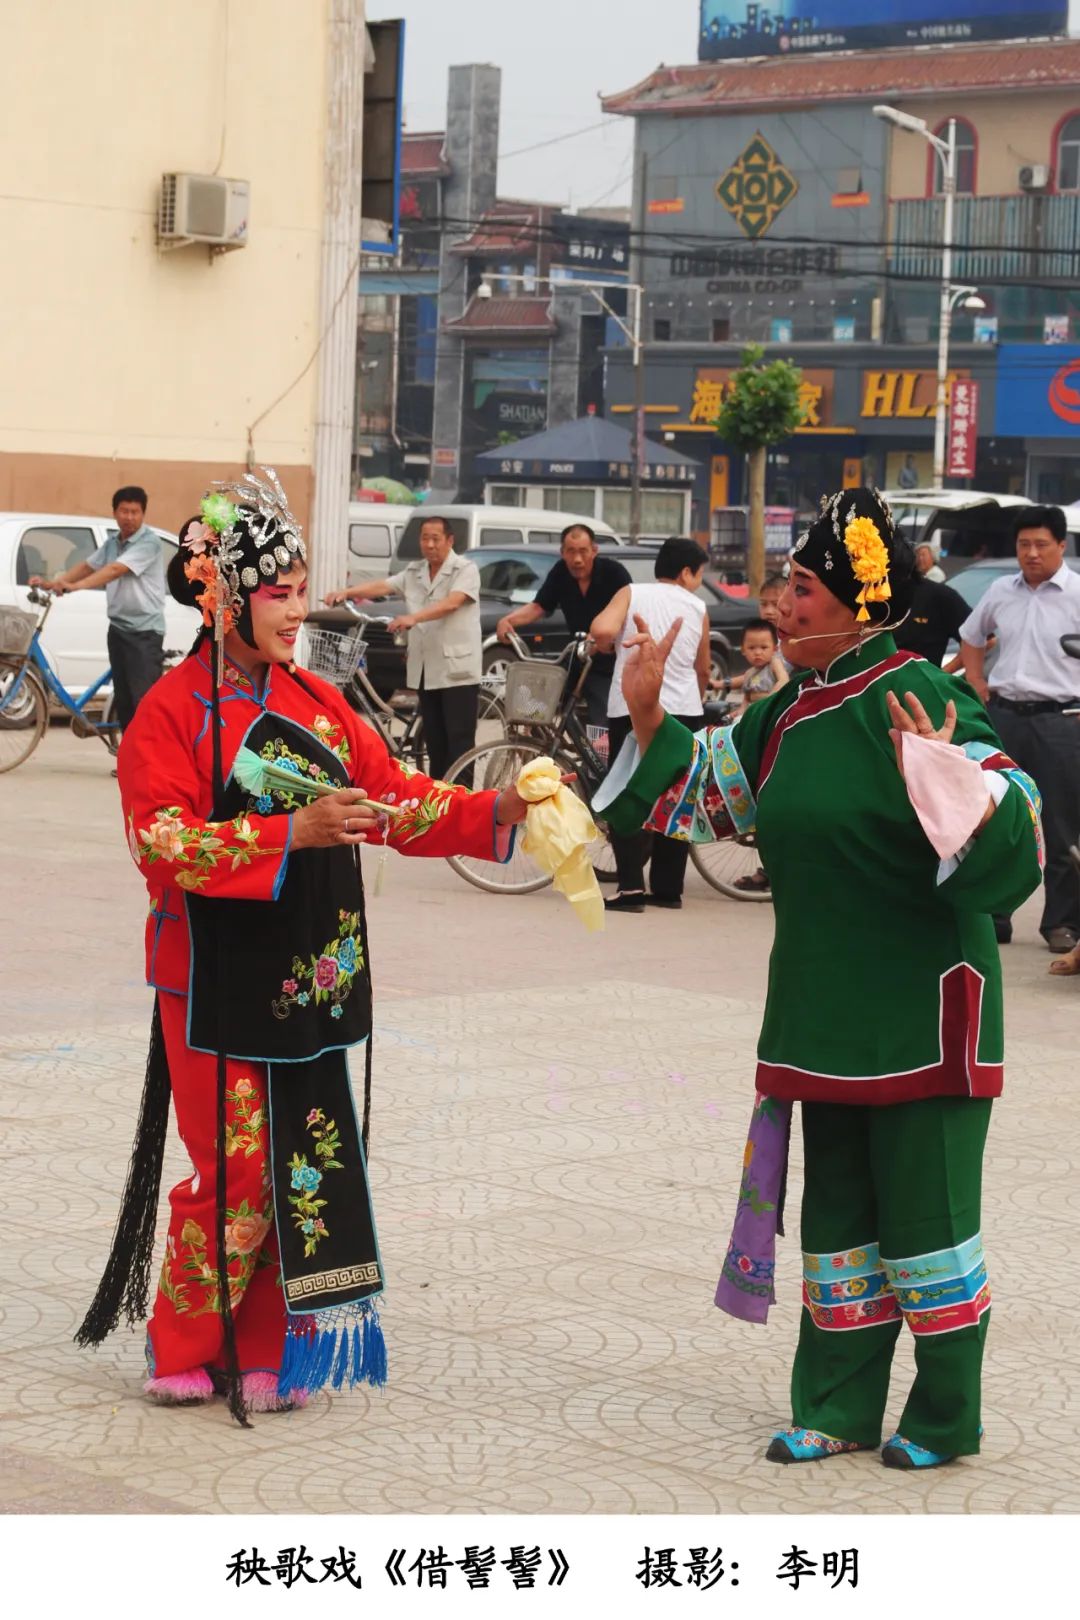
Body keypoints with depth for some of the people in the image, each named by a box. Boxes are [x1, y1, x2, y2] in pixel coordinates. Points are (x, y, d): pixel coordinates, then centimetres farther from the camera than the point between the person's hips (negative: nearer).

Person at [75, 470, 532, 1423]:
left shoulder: (317, 704, 10)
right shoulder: (173, 712, -8)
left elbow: (396, 798, 9)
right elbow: (164, 842, -18)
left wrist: (489, 812, -7)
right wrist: (294, 832, -28)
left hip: (310, 983, 6)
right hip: (221, 985, -6)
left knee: (305, 1164, 6)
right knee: (238, 1171, -3)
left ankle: (265, 1354, 17)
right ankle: (183, 1353, 15)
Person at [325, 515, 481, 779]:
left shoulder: (466, 570, -5)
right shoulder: (413, 573, 14)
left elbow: (451, 603, -22)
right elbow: (382, 586, 0)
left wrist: (413, 617, -37)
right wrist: (347, 592, -19)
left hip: (457, 670, -6)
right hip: (426, 670, 6)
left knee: (459, 740, -7)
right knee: (434, 741, 9)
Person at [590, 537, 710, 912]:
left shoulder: (631, 594, 2)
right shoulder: (697, 607, 9)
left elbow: (602, 631, -16)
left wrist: (607, 647, 7)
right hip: (683, 711, 2)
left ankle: (631, 886, -11)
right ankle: (668, 888, 14)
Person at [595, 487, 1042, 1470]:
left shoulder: (917, 699, -15)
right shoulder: (788, 717, 8)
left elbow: (1007, 815, -24)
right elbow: (701, 794, 23)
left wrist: (940, 774, -41)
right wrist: (649, 715, 11)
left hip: (921, 1010, -7)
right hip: (823, 1010, 7)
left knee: (924, 1207, 1)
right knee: (837, 1207, 13)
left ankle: (946, 1420, 15)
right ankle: (841, 1409, 24)